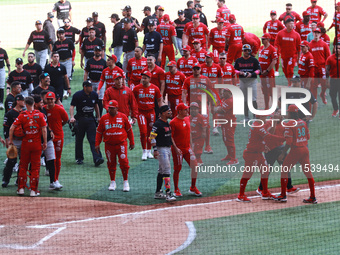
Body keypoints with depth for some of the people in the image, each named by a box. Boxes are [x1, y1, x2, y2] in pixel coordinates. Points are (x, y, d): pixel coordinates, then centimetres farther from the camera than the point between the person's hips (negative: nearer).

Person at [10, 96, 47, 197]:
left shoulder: (22, 115, -3)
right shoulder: (39, 114, -4)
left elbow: (12, 128, -7)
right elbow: (44, 129, -7)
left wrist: (10, 140, 3)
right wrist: (45, 142, 0)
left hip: (25, 143, 0)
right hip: (37, 143, 0)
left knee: (23, 166, 12)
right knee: (35, 167, 5)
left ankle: (21, 188, 11)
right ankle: (33, 190, 5)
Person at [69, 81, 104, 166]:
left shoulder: (94, 95, 6)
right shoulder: (77, 95, -8)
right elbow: (72, 106, -9)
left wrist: (98, 117, 22)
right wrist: (72, 117, -24)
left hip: (91, 119, 2)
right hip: (80, 119, -2)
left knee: (93, 140, -8)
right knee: (79, 139, 8)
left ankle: (97, 159, -17)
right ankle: (79, 158, 21)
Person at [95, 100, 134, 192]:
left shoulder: (123, 117, 2)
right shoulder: (104, 118, 4)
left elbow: (129, 130, 9)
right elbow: (99, 132, 9)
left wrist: (132, 142, 10)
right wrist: (97, 143, 2)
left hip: (121, 144, -2)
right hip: (109, 145, 2)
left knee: (124, 162, -8)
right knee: (111, 164, 7)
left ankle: (126, 182, 4)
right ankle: (113, 182, 21)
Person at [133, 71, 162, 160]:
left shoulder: (155, 88, 0)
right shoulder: (137, 88, -4)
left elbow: (159, 100, 10)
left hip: (151, 112, 2)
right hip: (141, 112, -2)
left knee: (150, 132, 8)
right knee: (143, 132, -10)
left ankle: (149, 151, 21)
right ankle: (144, 152, 2)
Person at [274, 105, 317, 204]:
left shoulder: (289, 124, -13)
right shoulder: (303, 122, 7)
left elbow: (289, 142, -17)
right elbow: (308, 136, 14)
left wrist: (283, 154, -11)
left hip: (295, 150, -6)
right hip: (305, 149, 6)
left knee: (284, 170, 8)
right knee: (308, 172, 9)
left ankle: (283, 195, 9)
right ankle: (312, 197, 7)